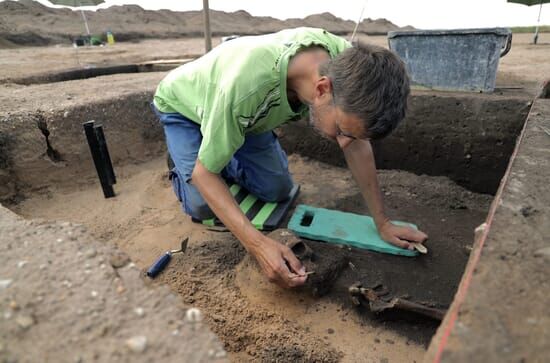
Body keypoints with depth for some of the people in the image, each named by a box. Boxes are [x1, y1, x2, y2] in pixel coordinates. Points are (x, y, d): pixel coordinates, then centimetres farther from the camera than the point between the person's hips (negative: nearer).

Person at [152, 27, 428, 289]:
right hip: (183, 107, -3)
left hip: (246, 110, 4)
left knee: (278, 190, -5)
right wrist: (258, 245, -45)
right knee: (202, 207, -17)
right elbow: (204, 172, -33)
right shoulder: (245, 85, -47)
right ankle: (180, 170, 17)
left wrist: (382, 223, -13)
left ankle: (227, 165, 24)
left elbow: (358, 144, -15)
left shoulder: (347, 61, -30)